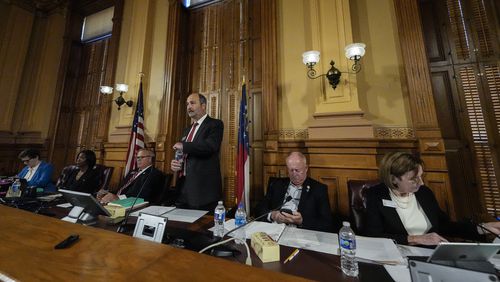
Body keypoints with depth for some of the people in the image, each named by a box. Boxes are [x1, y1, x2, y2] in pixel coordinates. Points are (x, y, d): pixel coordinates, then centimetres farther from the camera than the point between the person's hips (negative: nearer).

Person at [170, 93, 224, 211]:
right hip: (183, 187, 8)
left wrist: (184, 146, -14)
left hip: (203, 187, -7)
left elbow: (210, 146, -25)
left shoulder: (215, 124, -6)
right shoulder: (188, 130, 18)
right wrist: (175, 163, 3)